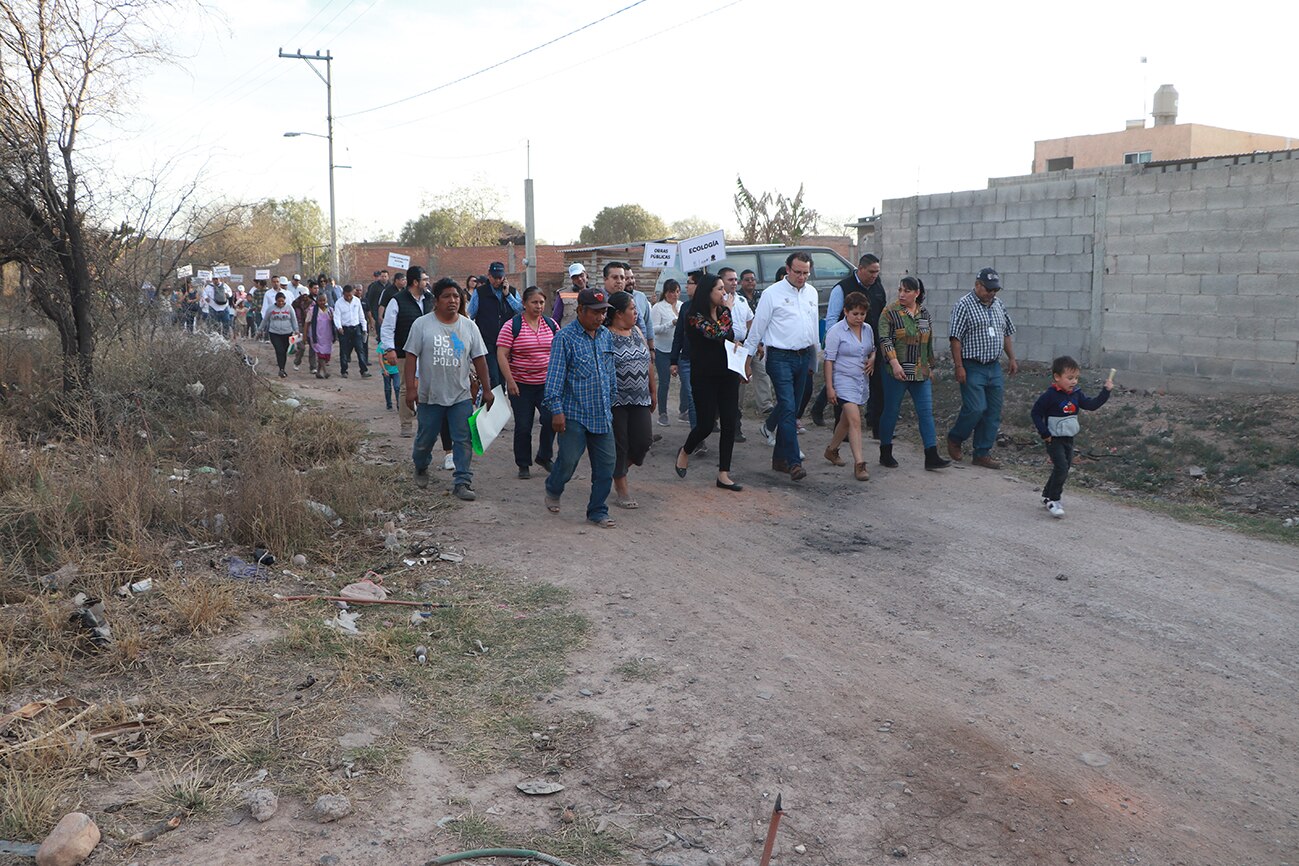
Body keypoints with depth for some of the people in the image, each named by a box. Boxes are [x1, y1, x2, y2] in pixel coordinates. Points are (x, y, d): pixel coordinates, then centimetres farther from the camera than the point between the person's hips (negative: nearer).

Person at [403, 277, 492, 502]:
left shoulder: (469, 326, 3)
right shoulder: (422, 324, -5)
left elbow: (479, 359, 6)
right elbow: (411, 356, -5)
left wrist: (486, 389, 5)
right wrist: (410, 388, -11)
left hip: (461, 396, 1)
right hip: (430, 396, -1)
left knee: (463, 441, -2)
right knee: (425, 439, 14)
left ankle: (462, 482, 5)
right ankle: (420, 468, 41)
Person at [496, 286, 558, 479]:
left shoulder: (551, 325, 6)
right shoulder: (512, 326, -7)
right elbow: (501, 355, -9)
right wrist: (510, 381, -14)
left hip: (547, 383, 3)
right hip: (521, 385, -3)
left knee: (551, 418, -10)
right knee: (523, 426, 2)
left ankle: (544, 457, 12)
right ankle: (523, 465, 18)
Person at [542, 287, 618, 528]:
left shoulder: (606, 335, 9)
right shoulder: (565, 337, -9)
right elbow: (555, 375, -12)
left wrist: (611, 402, 21)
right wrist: (556, 410, -17)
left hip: (602, 414, 6)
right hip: (574, 413, -6)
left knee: (606, 463, 5)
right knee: (569, 459, -3)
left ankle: (597, 511, 18)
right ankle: (553, 490, 29)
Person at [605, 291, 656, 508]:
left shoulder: (637, 332, 12)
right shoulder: (605, 336, -9)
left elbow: (648, 364, 17)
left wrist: (653, 392, 18)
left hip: (639, 400, 6)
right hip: (616, 401, -6)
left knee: (644, 440, 1)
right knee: (619, 445, 0)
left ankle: (619, 469, 27)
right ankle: (621, 490, 11)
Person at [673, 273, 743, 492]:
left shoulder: (723, 312, 10)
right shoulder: (696, 317, -12)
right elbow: (717, 334, -26)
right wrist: (727, 310, -14)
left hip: (727, 375, 6)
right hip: (705, 377, -6)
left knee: (729, 424, 1)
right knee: (706, 424, -3)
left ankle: (723, 474, 6)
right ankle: (685, 452, 29)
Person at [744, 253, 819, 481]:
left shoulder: (811, 292, 13)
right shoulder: (772, 293, -6)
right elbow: (757, 327, -3)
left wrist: (814, 357, 22)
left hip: (804, 357, 6)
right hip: (780, 357, -6)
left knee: (792, 408, 10)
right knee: (788, 408, -13)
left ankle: (780, 458, 19)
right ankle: (794, 462, -15)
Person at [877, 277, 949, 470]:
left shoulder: (924, 313, 10)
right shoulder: (890, 312, -5)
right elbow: (884, 339, -14)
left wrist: (930, 366, 21)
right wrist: (894, 363, -24)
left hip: (920, 373, 5)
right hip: (897, 372, -4)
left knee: (926, 412, 0)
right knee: (891, 412, 4)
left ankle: (932, 457, 0)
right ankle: (885, 454, 18)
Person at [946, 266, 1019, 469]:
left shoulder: (998, 304, 13)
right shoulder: (964, 306, -9)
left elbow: (1006, 333, 22)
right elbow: (955, 338, -13)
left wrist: (1012, 358, 17)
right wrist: (959, 367, -17)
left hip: (994, 368, 7)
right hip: (972, 368, -7)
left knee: (993, 412, 5)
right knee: (975, 409, -12)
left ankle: (982, 453, 12)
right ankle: (954, 438, 14)